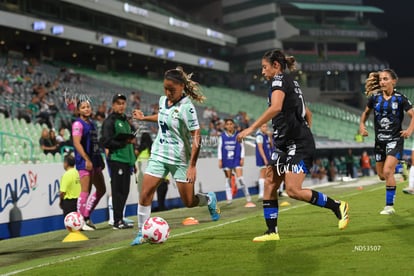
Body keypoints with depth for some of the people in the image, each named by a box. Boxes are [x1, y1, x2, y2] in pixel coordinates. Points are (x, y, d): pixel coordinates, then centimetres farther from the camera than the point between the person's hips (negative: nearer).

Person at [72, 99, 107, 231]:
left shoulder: (92, 123, 17)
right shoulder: (78, 123, -8)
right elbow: (77, 143, -17)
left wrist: (101, 160, 19)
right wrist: (87, 160, -22)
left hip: (95, 160, 9)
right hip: (84, 161, -9)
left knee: (101, 190, 12)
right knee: (85, 191, -8)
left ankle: (87, 216, 22)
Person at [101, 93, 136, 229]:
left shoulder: (126, 120, 21)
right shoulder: (109, 121, -5)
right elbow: (106, 142, -14)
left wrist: (132, 160, 17)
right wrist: (125, 142, -13)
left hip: (126, 159, 8)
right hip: (116, 159, -8)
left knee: (124, 191, 9)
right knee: (118, 190, -7)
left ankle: (120, 219, 17)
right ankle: (117, 221, -3)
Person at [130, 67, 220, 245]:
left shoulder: (186, 108, -19)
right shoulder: (163, 100, 2)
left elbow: (196, 137, -19)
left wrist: (192, 166, -20)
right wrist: (144, 118, 27)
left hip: (180, 159, -5)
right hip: (158, 155, 5)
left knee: (189, 202, 2)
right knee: (145, 194, -6)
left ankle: (209, 199, 35)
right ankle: (141, 233, 6)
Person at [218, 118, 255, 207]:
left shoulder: (238, 135, 1)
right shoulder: (222, 136, 3)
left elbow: (242, 147, 5)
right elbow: (219, 148, 7)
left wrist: (242, 158, -1)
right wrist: (220, 160, 1)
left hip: (236, 160, -2)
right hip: (226, 161, 2)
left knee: (240, 178, -11)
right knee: (228, 179, 6)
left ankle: (248, 200, -7)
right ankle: (229, 199, 13)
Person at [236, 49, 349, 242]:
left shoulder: (280, 79, -8)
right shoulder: (291, 83, 21)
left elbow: (275, 107, -27)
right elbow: (307, 114, 26)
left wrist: (251, 128, -30)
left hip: (297, 144, -10)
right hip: (285, 145, 10)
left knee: (293, 190, -15)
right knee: (269, 184, 5)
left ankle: (337, 206, 1)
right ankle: (272, 231, 6)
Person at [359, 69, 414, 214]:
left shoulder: (400, 98, -8)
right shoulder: (375, 97, 1)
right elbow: (366, 112, 16)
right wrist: (362, 125, -1)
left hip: (395, 140, -4)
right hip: (380, 140, 4)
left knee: (387, 171, -18)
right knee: (381, 175, 9)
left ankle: (389, 206, -7)